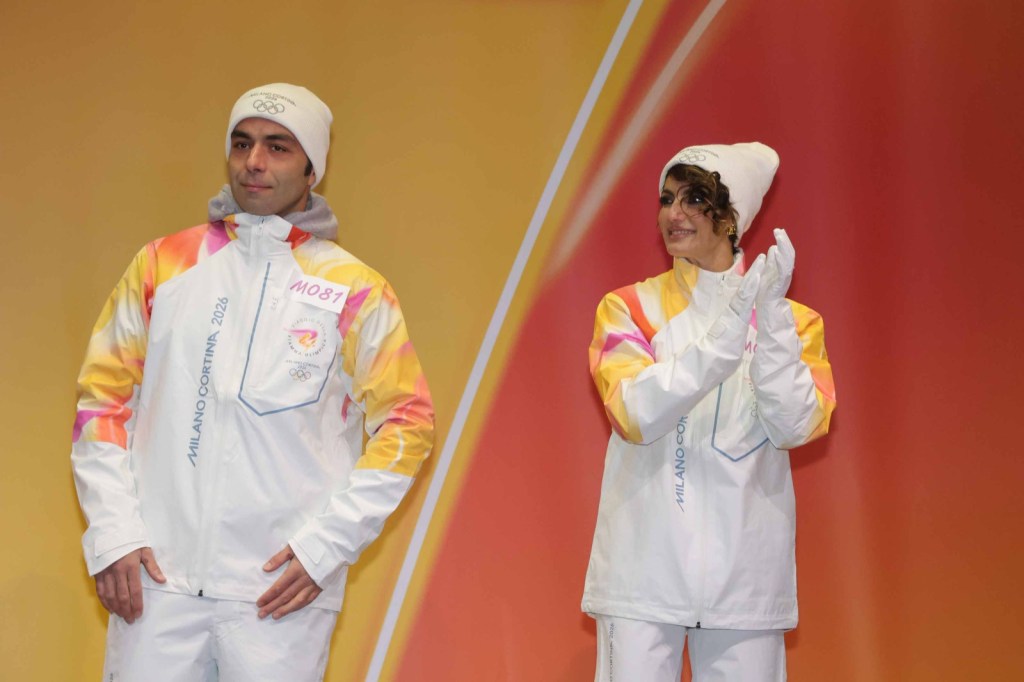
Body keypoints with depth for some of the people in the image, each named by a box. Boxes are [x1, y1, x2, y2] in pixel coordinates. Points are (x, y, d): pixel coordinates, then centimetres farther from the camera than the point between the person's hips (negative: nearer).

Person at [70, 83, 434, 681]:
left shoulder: (356, 292, 1)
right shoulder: (164, 265, 8)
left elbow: (408, 423, 1)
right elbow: (104, 399, 9)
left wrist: (327, 543, -7)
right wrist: (112, 533, -1)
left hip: (281, 588, -1)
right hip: (157, 576, 2)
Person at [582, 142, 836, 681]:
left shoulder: (792, 320, 6)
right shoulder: (629, 308, 4)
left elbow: (796, 426, -8)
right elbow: (636, 414, -12)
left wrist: (771, 317, -16)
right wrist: (725, 334, -22)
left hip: (745, 579, 1)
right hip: (645, 571, -1)